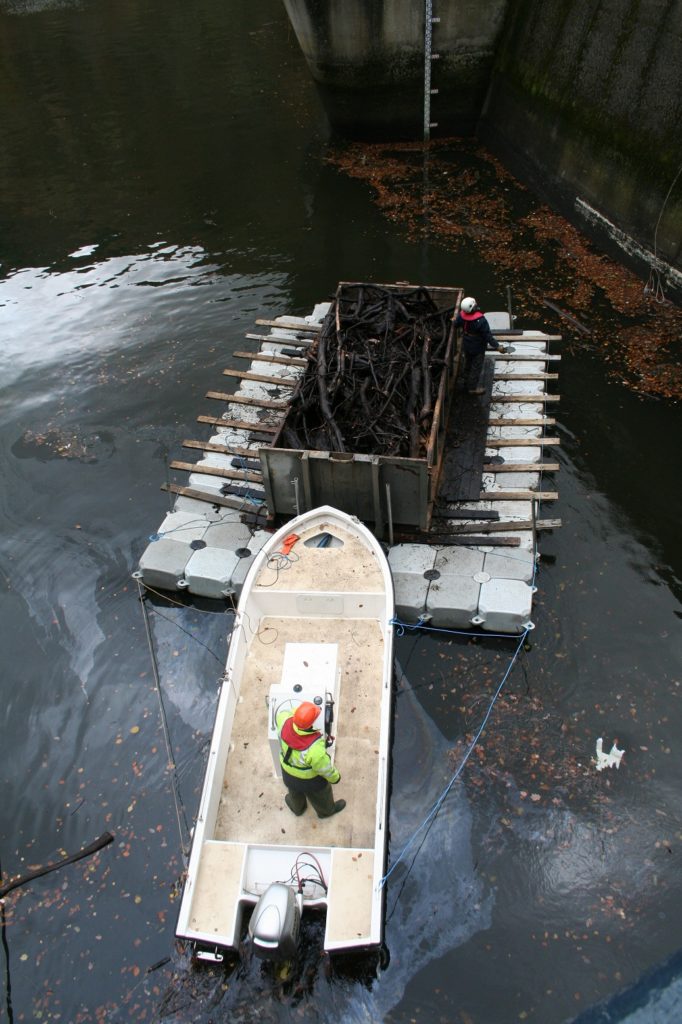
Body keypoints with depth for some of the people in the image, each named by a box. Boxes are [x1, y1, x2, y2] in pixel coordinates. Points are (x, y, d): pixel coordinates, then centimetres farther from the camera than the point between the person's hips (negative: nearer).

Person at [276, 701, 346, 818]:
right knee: (320, 795, 32)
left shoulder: (284, 723, -36)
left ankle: (297, 808, 68)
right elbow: (325, 769, -24)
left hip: (288, 775, 4)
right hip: (311, 781, -3)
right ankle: (326, 810, 63)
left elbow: (283, 714, -8)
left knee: (295, 793, 37)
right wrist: (335, 777, -5)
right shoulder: (315, 747, -45)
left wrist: (299, 712, -5)